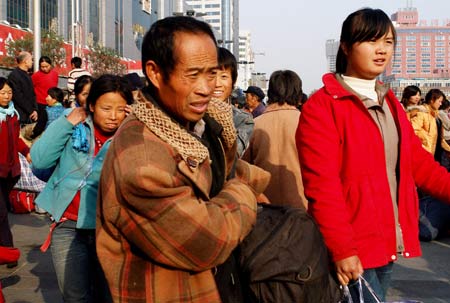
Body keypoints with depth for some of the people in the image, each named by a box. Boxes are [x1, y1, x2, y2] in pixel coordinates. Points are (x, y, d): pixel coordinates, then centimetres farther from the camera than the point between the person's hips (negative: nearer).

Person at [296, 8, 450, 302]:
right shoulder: (322, 107, -12)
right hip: (353, 250, -7)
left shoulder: (389, 102, 13)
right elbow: (322, 185, -18)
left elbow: (417, 161, 13)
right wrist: (341, 249, -20)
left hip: (386, 243, 8)